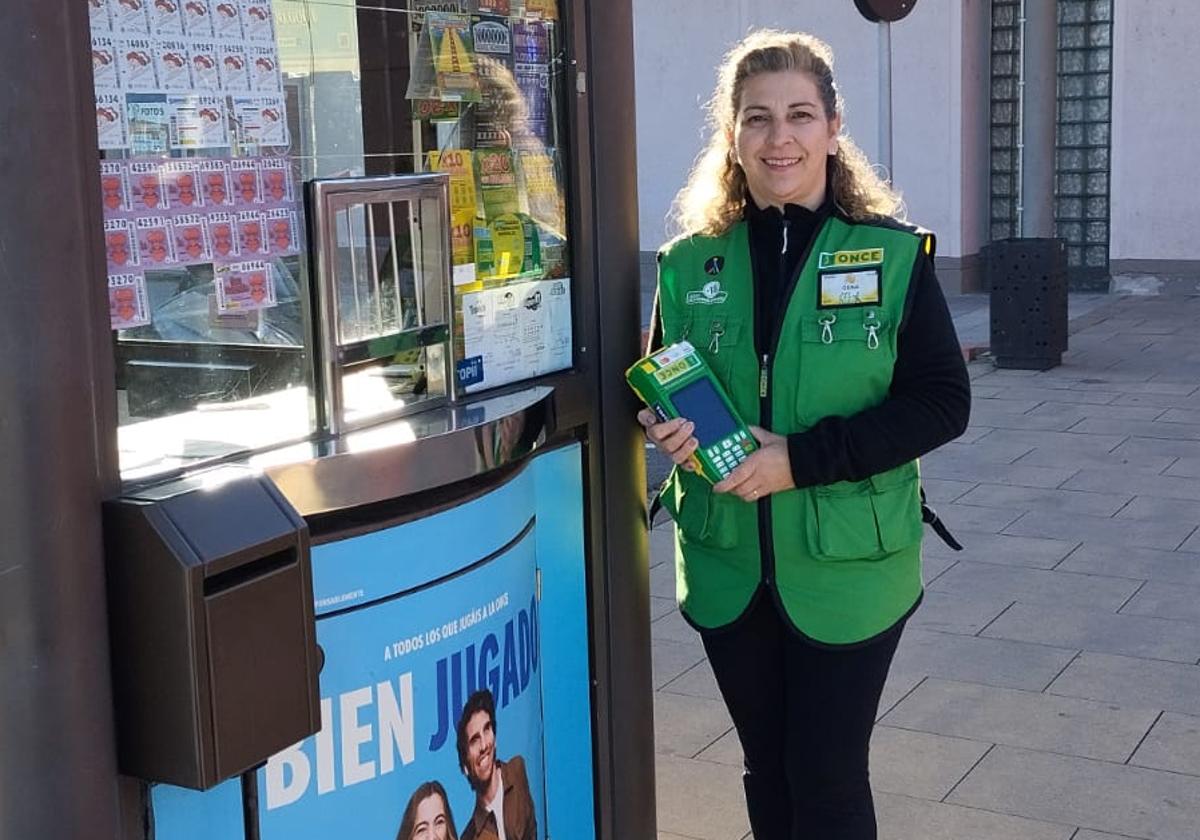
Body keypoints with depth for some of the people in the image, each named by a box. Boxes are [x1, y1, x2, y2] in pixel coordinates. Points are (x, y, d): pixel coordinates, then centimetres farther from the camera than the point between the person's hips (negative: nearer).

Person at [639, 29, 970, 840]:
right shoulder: (690, 263, 2)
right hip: (728, 567, 3)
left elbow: (942, 402, -11)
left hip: (846, 568, -3)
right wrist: (664, 426, -12)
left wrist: (802, 458, -21)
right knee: (768, 771, 18)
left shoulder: (894, 255, -8)